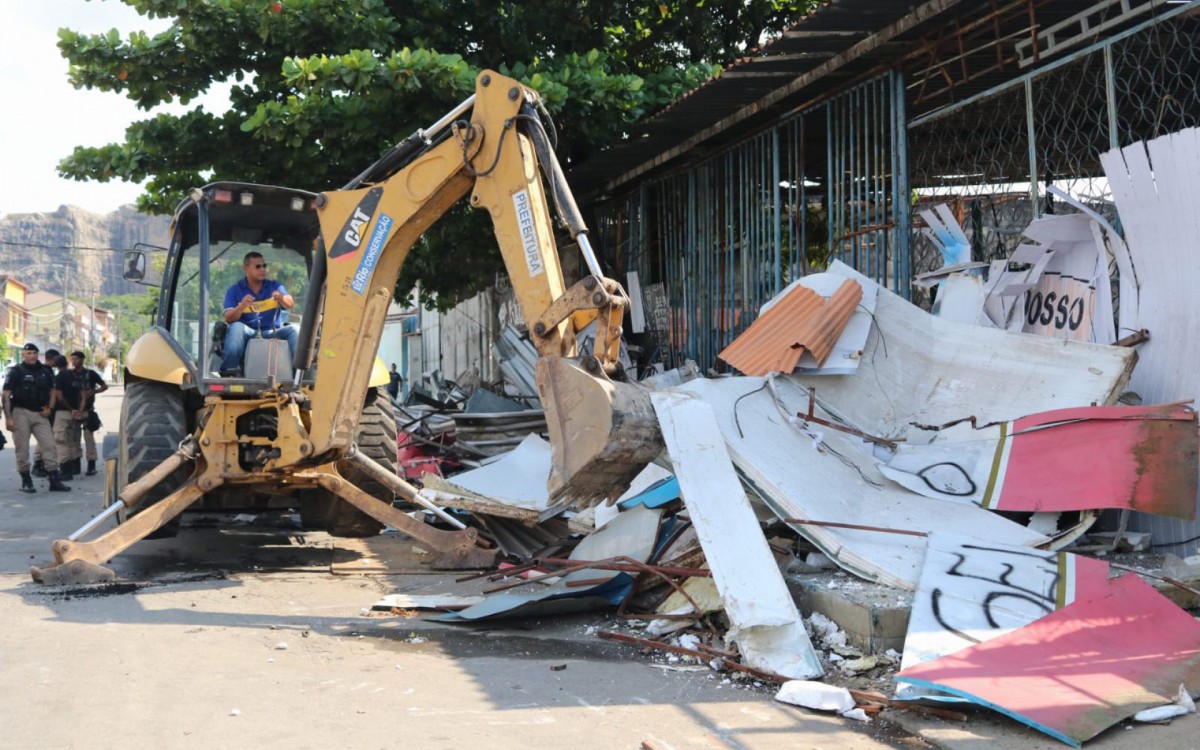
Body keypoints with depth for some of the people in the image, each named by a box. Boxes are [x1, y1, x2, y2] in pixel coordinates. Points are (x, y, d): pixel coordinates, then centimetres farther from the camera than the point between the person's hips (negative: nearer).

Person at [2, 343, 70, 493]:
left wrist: (49, 408, 2)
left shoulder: (46, 371, 10)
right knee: (22, 448, 1)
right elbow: (5, 395, -5)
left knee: (49, 445, -3)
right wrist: (8, 417, -13)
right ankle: (26, 481, 10)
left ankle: (55, 481, -3)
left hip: (40, 414, 3)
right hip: (21, 413, -3)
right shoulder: (16, 372, -2)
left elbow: (52, 391, 20)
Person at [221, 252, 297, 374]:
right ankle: (229, 369, -40)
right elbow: (228, 319, -4)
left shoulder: (274, 286, 12)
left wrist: (281, 298, -30)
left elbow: (290, 304, -6)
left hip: (272, 333, 1)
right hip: (248, 333, -1)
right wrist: (242, 306, -24)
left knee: (291, 331, -25)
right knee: (236, 327, -30)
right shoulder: (235, 291, 7)